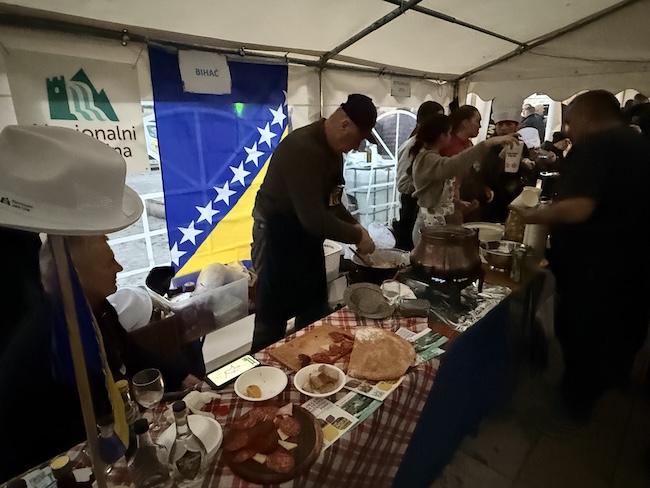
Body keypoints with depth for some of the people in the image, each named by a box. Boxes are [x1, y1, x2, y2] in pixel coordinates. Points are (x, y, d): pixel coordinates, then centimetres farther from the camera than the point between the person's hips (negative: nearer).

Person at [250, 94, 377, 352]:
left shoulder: (334, 150, 4)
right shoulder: (301, 148, -27)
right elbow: (314, 217, -32)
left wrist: (354, 226, -1)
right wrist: (356, 236, -20)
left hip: (307, 236, 10)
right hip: (277, 239, -9)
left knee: (314, 313, 19)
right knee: (272, 320, 3)